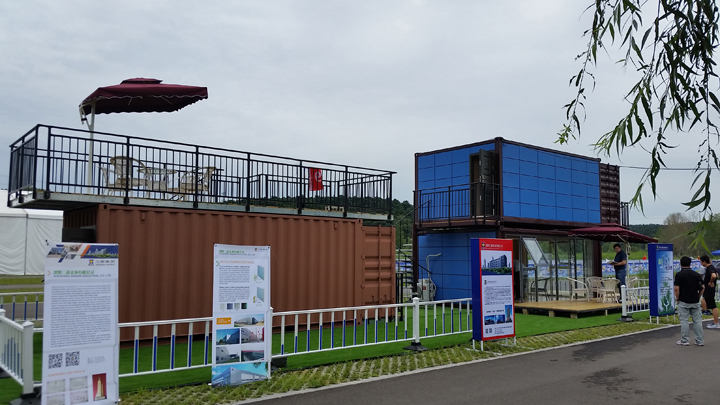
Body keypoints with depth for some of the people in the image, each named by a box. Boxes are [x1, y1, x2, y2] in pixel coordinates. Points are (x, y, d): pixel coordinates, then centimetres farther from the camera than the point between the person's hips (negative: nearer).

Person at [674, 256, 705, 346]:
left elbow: (676, 288, -14)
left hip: (683, 302, -4)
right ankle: (700, 341, 12)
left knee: (684, 321, 1)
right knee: (697, 321, 8)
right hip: (695, 302, 4)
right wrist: (698, 297, 13)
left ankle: (684, 341, 5)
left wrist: (677, 298, -1)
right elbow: (702, 288, 2)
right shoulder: (696, 274, 3)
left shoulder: (679, 274, -9)